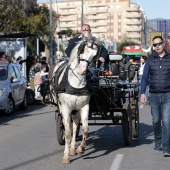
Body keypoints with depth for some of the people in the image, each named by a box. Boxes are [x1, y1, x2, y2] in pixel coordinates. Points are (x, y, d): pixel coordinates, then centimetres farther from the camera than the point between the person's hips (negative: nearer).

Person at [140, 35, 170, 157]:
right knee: (156, 121, 11)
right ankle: (158, 144, 26)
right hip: (154, 95, 2)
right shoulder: (150, 59, 6)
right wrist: (143, 93, -1)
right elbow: (145, 77, 7)